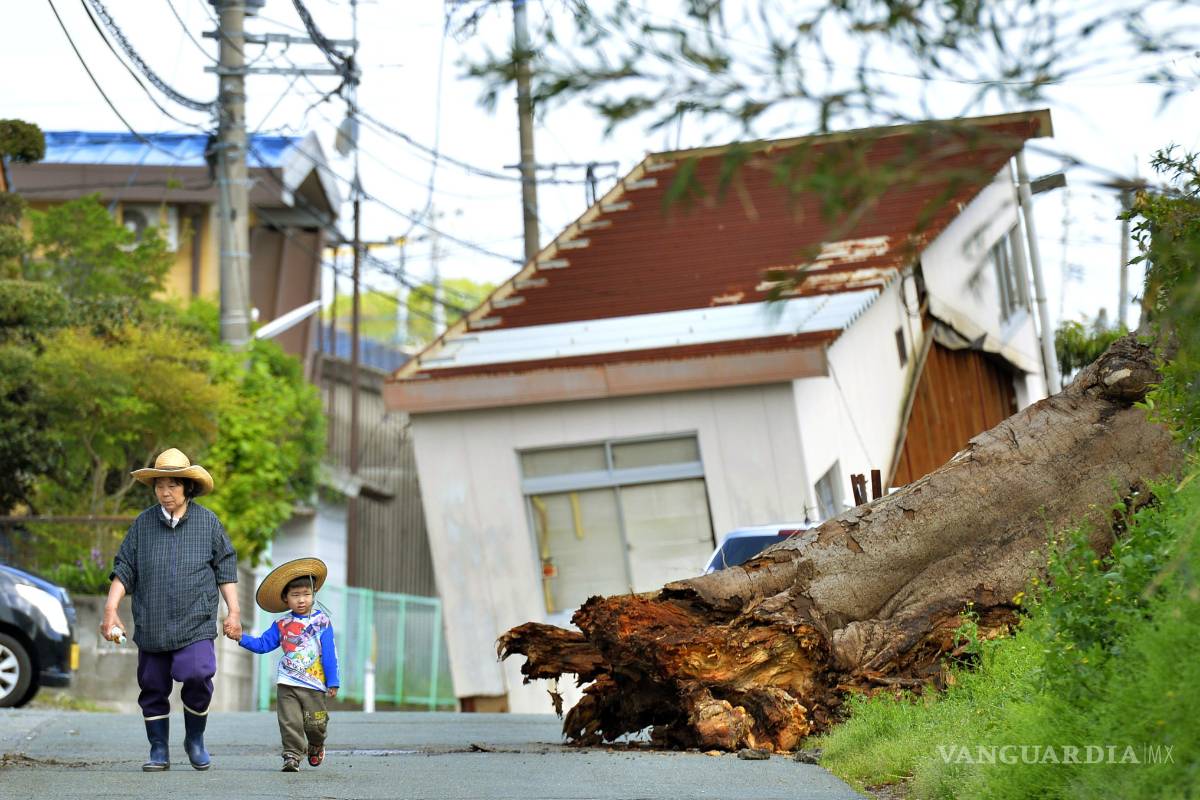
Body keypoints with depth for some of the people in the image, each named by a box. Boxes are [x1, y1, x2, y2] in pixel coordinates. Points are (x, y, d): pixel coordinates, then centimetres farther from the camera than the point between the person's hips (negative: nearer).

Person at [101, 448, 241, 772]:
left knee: (197, 676, -19)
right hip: (151, 624, 2)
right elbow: (124, 570, 8)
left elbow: (225, 569, 8)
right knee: (153, 687, 5)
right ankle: (159, 751, 18)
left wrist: (233, 611, 3)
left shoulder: (208, 522, 4)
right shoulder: (143, 524, 6)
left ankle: (195, 740, 4)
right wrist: (110, 609, -1)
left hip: (195, 624, -2)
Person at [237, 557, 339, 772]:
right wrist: (242, 638, -6)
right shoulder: (282, 624, 5)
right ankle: (292, 755, 3)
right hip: (287, 684, 2)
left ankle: (316, 746, 36)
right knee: (290, 722, -5)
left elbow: (329, 653, -1)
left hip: (314, 685, -2)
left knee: (315, 724, 7)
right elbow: (262, 644, 8)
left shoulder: (322, 621, -2)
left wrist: (333, 682, -3)